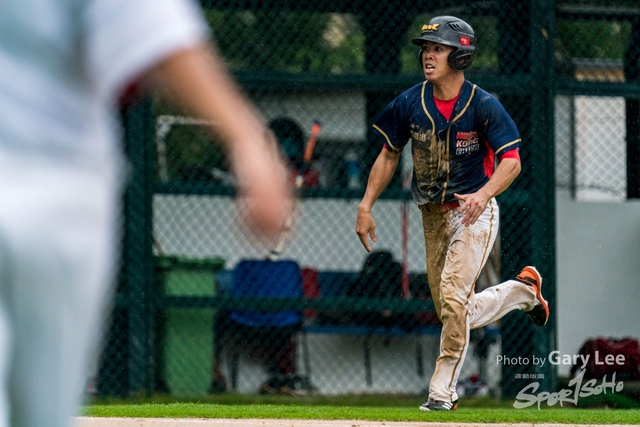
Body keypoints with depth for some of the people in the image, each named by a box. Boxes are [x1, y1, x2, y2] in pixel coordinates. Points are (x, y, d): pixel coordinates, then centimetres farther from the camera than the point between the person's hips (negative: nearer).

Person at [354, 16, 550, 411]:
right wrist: (366, 206, 1)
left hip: (474, 212, -6)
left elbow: (511, 161, -18)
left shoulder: (483, 105, -14)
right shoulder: (410, 103, -2)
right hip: (433, 216, 6)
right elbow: (389, 155, 9)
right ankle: (522, 290, 38)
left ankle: (443, 391, -10)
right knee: (458, 314, 11)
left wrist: (483, 194, -36)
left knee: (453, 295, -21)